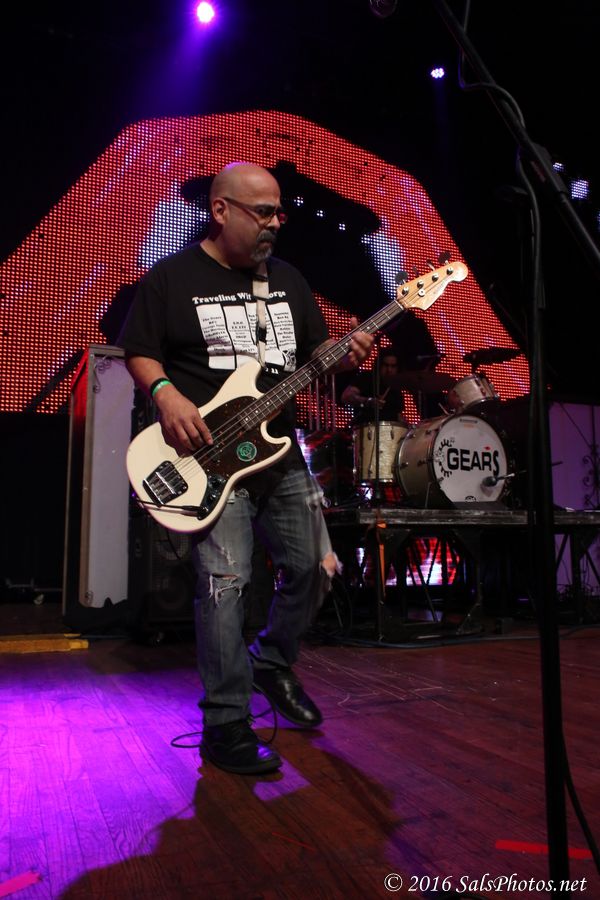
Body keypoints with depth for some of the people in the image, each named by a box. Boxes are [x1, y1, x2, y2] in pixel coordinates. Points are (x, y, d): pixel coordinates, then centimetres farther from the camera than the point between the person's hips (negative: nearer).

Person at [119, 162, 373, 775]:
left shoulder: (287, 279, 14)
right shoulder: (170, 278, 0)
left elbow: (313, 351, 18)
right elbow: (139, 352, 1)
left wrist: (344, 356, -3)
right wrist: (165, 393, -18)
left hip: (281, 453, 6)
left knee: (313, 568, 8)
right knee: (225, 582, -10)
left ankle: (272, 664, 34)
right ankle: (226, 725, 7)